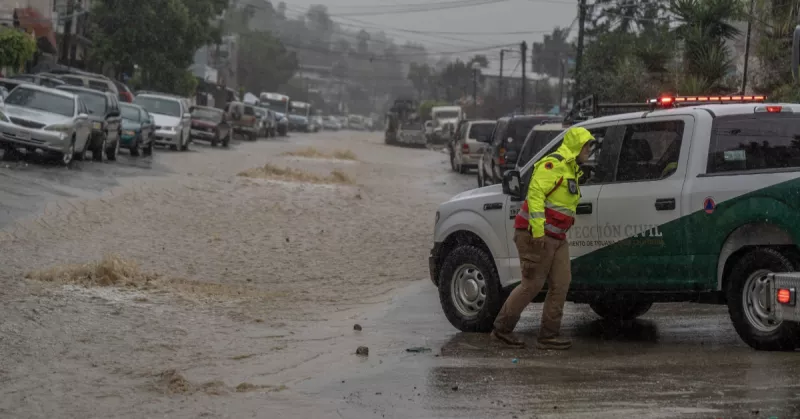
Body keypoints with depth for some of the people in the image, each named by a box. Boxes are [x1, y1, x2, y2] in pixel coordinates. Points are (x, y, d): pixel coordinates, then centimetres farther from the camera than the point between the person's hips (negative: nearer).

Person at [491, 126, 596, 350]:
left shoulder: (571, 170, 20)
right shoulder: (553, 164, -12)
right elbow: (535, 192, -22)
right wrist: (538, 230, -27)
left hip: (556, 238, 10)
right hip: (536, 235, -10)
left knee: (561, 283, 3)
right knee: (533, 284, -7)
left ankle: (548, 335, 6)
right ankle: (502, 328, 5)